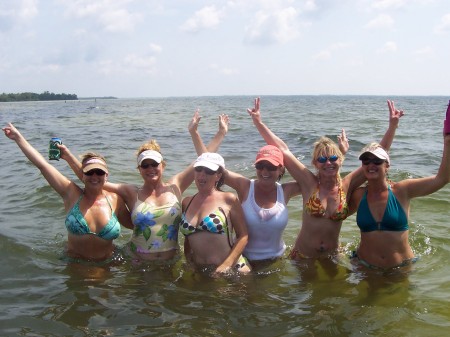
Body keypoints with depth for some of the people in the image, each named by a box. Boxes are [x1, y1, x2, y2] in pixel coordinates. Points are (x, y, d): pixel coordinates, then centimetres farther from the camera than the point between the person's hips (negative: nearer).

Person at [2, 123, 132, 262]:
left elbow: (131, 223, 10)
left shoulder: (114, 199, -3)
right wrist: (18, 138, -3)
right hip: (76, 264, 1)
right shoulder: (72, 194, -6)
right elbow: (42, 164, -6)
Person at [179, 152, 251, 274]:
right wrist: (188, 263, 6)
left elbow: (243, 236, -7)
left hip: (232, 269, -3)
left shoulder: (228, 199, -5)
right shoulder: (186, 202, 8)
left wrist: (226, 265, -15)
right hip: (199, 271, 4)